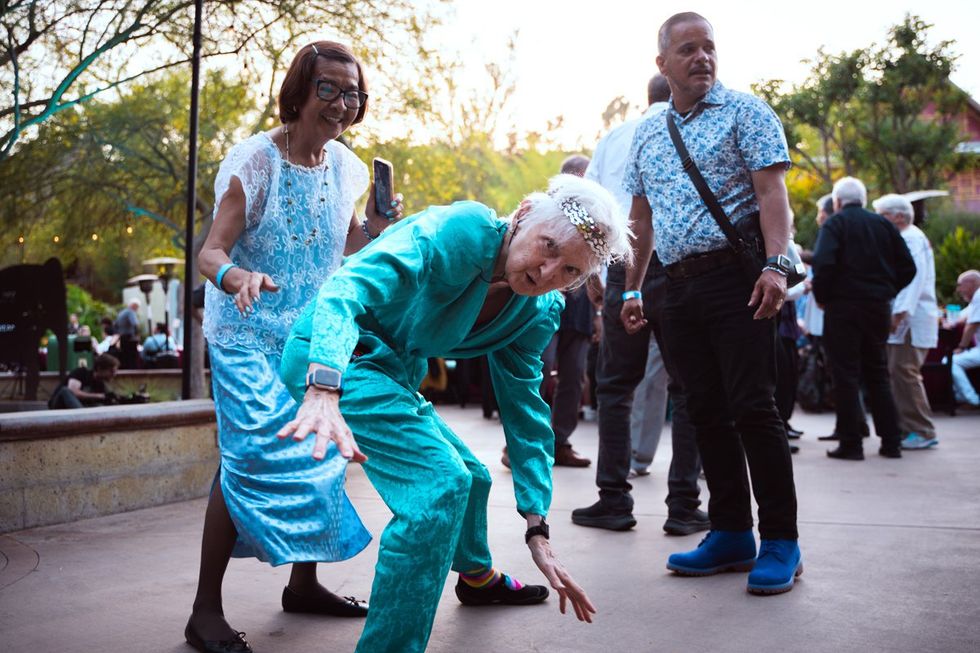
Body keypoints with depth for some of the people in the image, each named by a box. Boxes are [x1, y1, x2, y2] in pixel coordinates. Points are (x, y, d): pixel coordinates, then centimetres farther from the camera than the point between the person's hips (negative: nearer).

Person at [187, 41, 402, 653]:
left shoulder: (346, 166, 3)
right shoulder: (254, 161, -15)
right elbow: (211, 252, -19)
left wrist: (373, 228, -6)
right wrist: (239, 278, -41)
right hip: (250, 336, -6)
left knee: (318, 453, 9)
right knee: (253, 458, -14)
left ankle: (303, 583, 27)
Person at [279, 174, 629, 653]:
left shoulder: (537, 313, -2)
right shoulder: (464, 230, -26)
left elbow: (524, 414, 3)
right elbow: (350, 286, -38)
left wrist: (538, 533, -3)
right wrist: (324, 392, -55)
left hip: (392, 377, 9)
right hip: (331, 358, -9)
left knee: (469, 477, 23)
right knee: (441, 482, -23)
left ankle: (478, 577, 55)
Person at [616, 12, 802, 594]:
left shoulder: (744, 112, 2)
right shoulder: (647, 136, 19)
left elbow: (772, 192, -8)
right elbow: (641, 219, 22)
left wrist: (776, 264, -21)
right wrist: (632, 288, 18)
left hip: (735, 276, -6)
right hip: (678, 285, 6)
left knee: (752, 407, -8)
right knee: (706, 411, 6)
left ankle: (781, 541, 2)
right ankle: (731, 534, 14)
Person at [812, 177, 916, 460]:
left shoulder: (835, 224, -4)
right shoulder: (883, 224, 10)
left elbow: (823, 263, -19)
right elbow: (908, 267, 8)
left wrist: (821, 296, -5)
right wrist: (887, 291, 16)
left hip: (843, 307, -5)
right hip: (879, 309, 5)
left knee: (846, 376, -1)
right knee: (878, 374, 13)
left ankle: (850, 444, -1)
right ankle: (891, 442, 14)